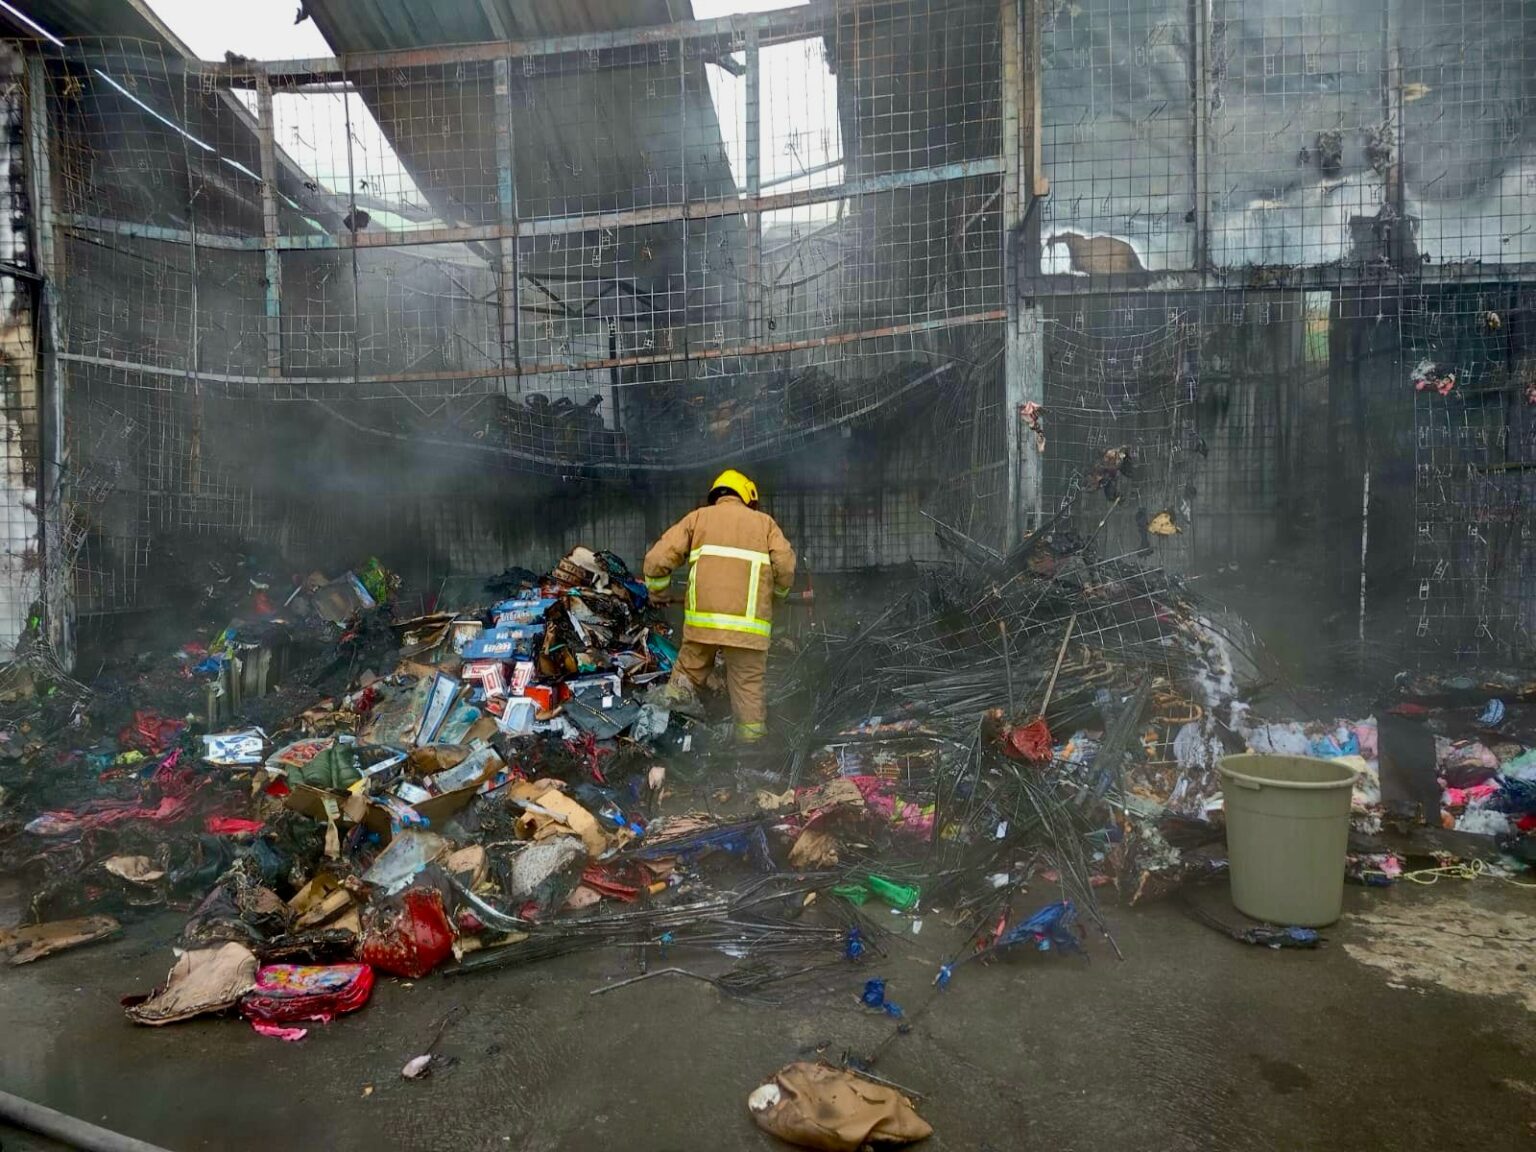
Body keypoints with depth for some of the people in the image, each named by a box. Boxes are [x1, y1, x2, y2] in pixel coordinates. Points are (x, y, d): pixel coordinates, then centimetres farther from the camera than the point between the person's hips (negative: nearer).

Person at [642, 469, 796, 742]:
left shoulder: (698, 517, 16)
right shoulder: (764, 521, 16)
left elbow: (657, 559, 5)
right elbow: (786, 567, 2)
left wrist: (657, 591, 22)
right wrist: (776, 594, 21)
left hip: (702, 617, 1)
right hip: (748, 622, 0)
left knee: (689, 670, 18)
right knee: (748, 684, 8)